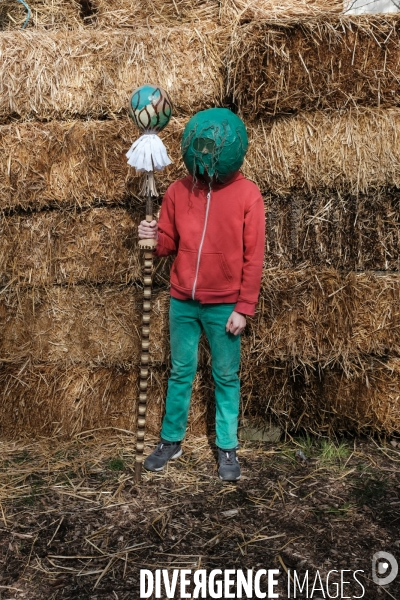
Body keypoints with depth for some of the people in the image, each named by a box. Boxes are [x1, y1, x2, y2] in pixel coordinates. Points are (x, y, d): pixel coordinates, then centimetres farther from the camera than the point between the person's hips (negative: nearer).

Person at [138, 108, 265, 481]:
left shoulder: (247, 194, -9)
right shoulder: (178, 191, 0)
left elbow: (253, 257, -8)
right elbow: (169, 243, 9)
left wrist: (243, 308, -10)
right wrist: (153, 238, -14)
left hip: (224, 306, -3)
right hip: (182, 302, 3)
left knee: (226, 378, 10)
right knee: (180, 373, 15)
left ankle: (227, 448, 24)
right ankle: (171, 440, 31)